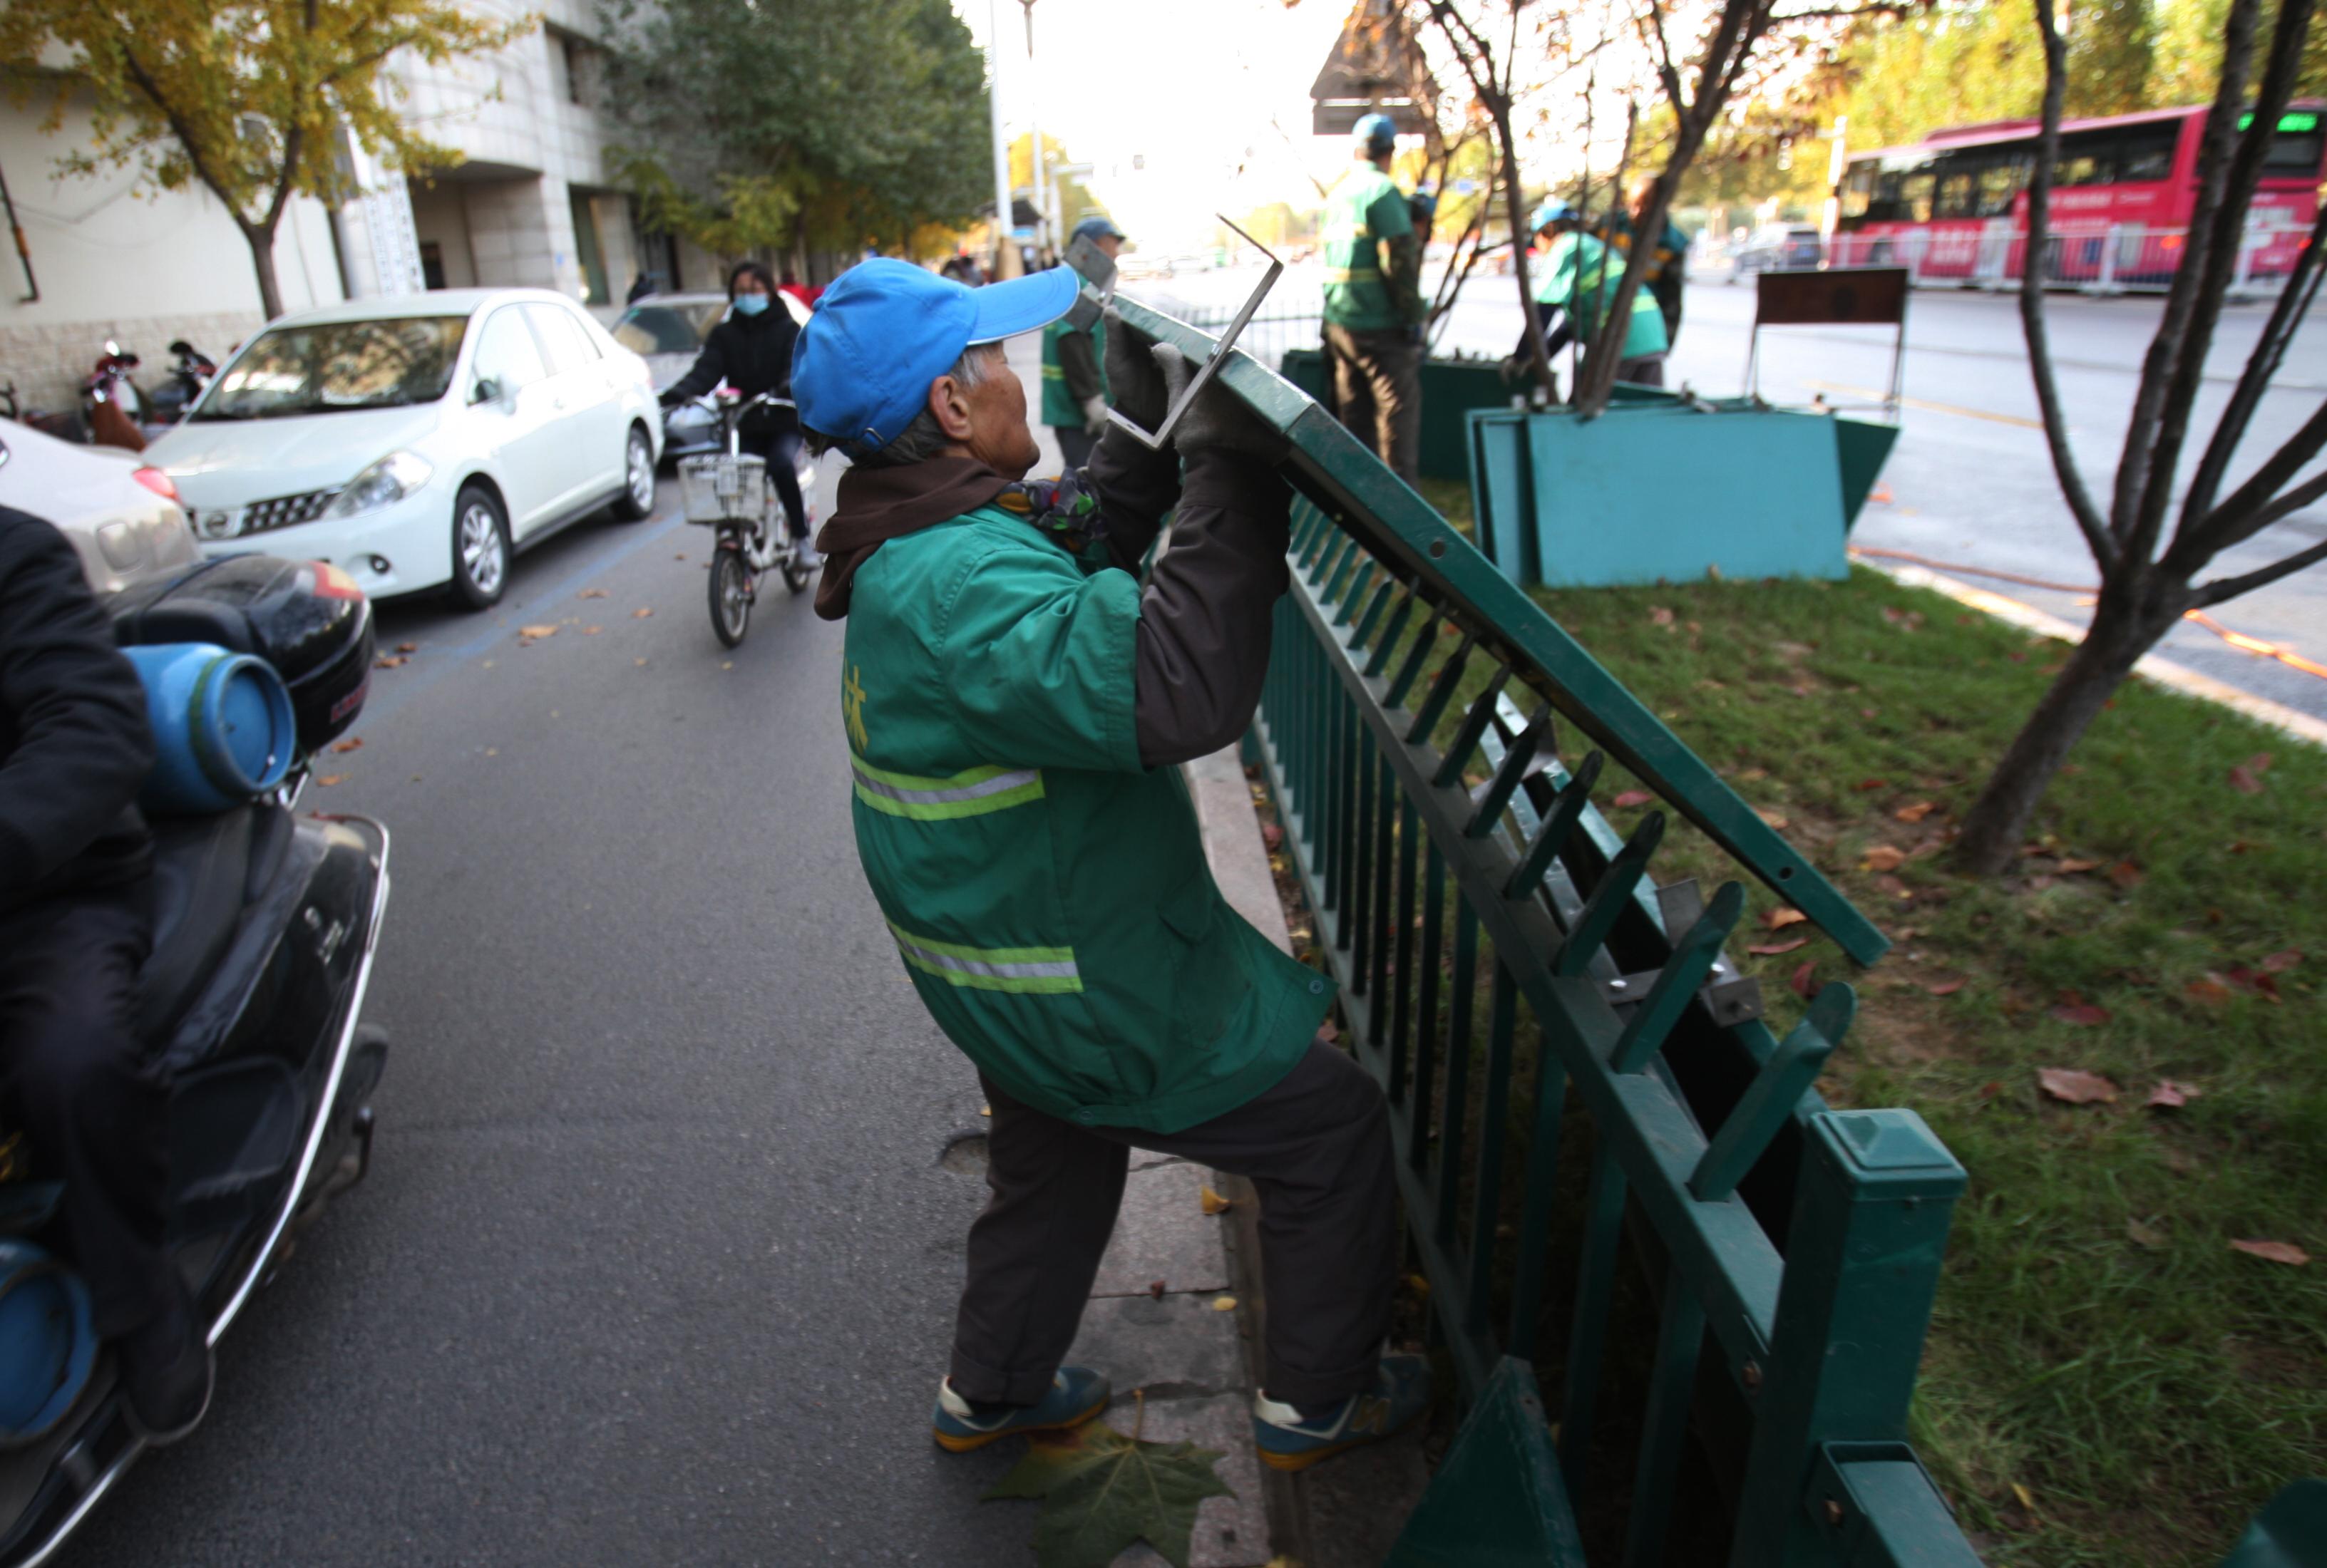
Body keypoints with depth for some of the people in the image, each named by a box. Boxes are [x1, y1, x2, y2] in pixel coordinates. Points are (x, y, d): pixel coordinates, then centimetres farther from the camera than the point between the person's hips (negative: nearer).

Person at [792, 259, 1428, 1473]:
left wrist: (1149, 427, 6)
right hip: (1095, 999, -9)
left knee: (1055, 1181, 32)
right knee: (1337, 1129, 10)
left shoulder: (916, 545, 1)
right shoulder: (957, 588, -32)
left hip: (1015, 988, 10)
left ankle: (990, 1394, 53)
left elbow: (1084, 539, 16)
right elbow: (1174, 689, -46)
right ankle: (1316, 1403, 29)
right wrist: (1229, 464, -38)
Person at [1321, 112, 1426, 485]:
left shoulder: (1337, 193, 13)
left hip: (1338, 323, 8)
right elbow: (1398, 261, -17)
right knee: (1398, 406, -3)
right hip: (1381, 325, -8)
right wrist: (1413, 318, -12)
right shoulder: (1383, 191, -11)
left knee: (1354, 411, 13)